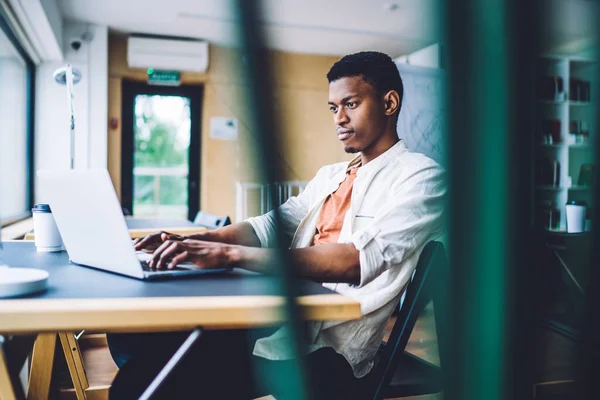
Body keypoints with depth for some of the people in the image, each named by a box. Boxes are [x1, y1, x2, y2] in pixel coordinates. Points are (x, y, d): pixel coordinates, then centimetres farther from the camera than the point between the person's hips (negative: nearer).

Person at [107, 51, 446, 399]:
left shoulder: (421, 177, -6)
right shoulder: (331, 175, 21)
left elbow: (356, 260, -21)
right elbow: (271, 226, 12)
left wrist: (231, 254, -27)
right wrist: (191, 242, -6)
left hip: (324, 350, -7)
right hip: (278, 321, 7)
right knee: (133, 331, -3)